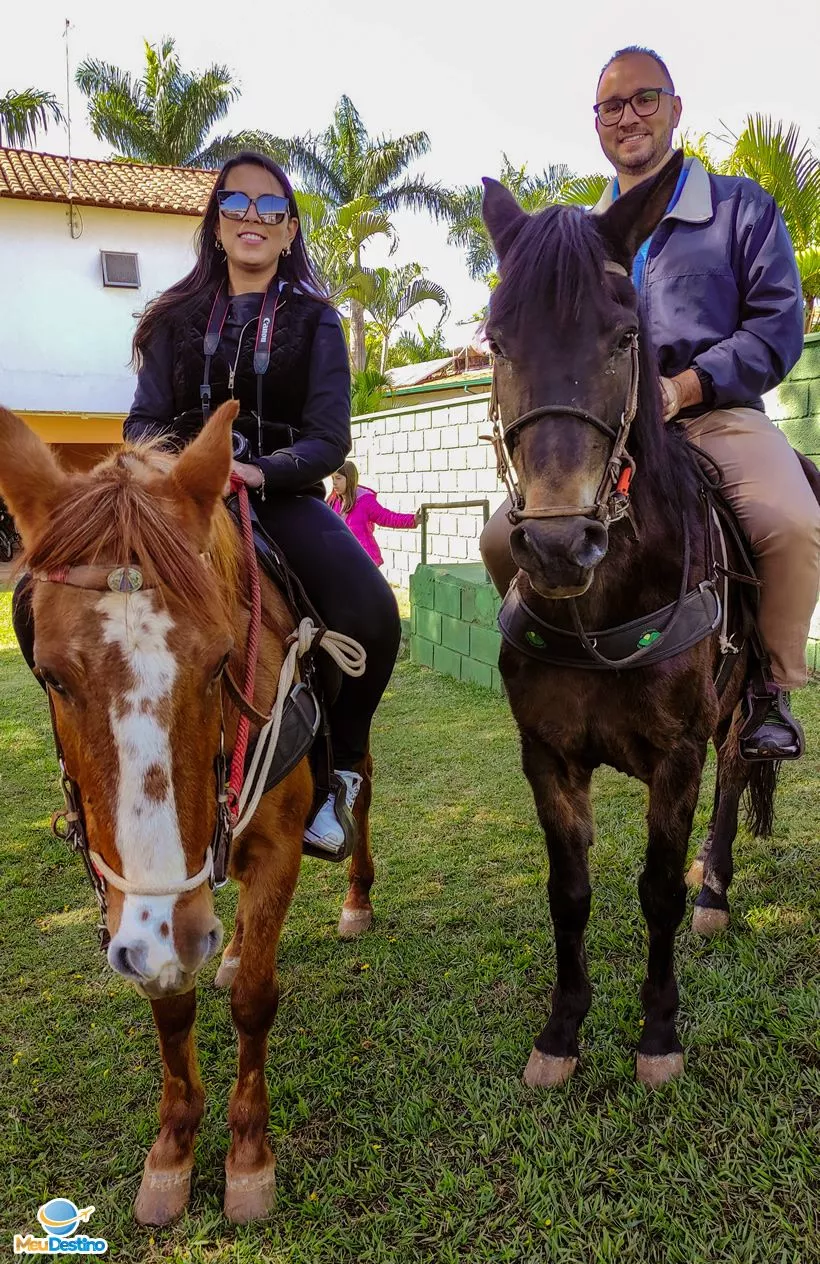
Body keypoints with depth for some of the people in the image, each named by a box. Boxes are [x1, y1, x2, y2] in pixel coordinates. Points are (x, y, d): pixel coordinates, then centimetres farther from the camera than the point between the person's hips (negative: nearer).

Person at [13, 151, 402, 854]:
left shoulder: (315, 321, 7)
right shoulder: (179, 319, 13)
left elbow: (329, 440, -3)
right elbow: (144, 419, 9)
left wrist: (261, 470, -23)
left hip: (283, 497, -1)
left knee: (372, 615, -30)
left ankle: (337, 764, -4)